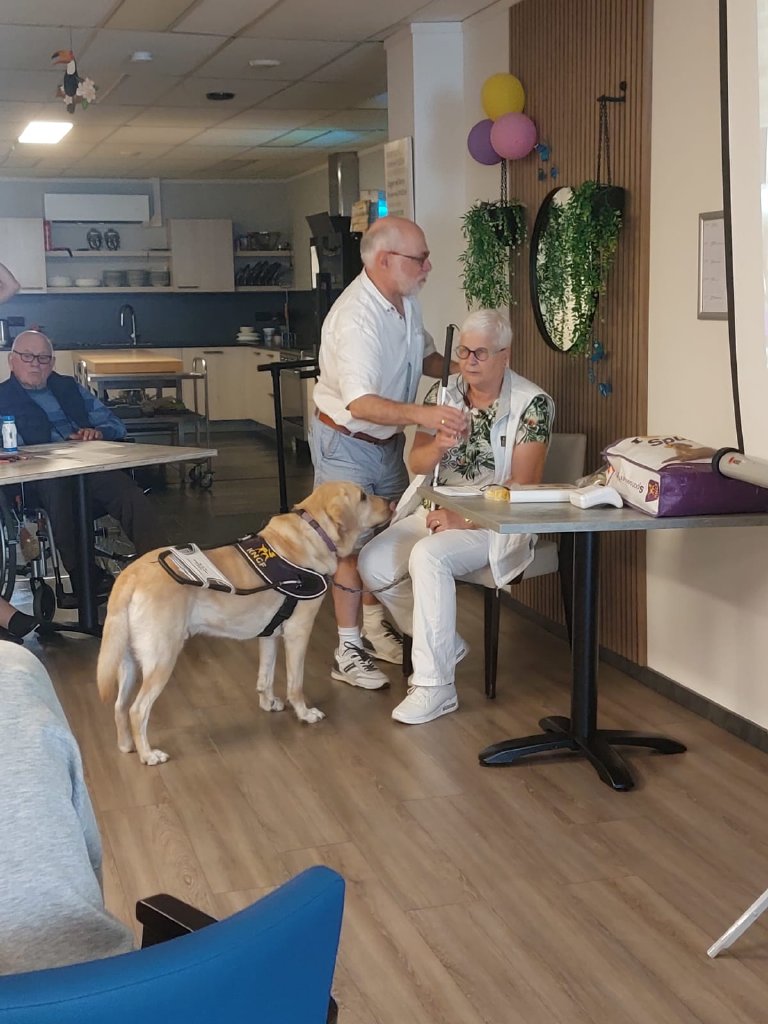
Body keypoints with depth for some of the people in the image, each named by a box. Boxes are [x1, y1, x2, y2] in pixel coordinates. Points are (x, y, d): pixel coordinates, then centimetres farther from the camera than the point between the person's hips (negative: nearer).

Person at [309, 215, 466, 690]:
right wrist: (421, 414, -52)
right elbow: (360, 403, -39)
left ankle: (375, 628, 33)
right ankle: (349, 650, 8)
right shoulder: (356, 316, -30)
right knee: (353, 544, -3)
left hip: (388, 438, 8)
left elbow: (425, 356, 15)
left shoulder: (406, 300, -2)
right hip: (346, 441, -8)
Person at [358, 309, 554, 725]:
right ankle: (443, 645, 8)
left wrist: (463, 518, -21)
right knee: (373, 563, -15)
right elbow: (416, 464, 7)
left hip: (496, 521, -6)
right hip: (436, 510, 6)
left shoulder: (532, 404, -10)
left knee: (428, 556, -33)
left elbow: (523, 484, -15)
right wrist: (439, 445, -16)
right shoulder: (444, 393, 6)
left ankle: (436, 686, -24)